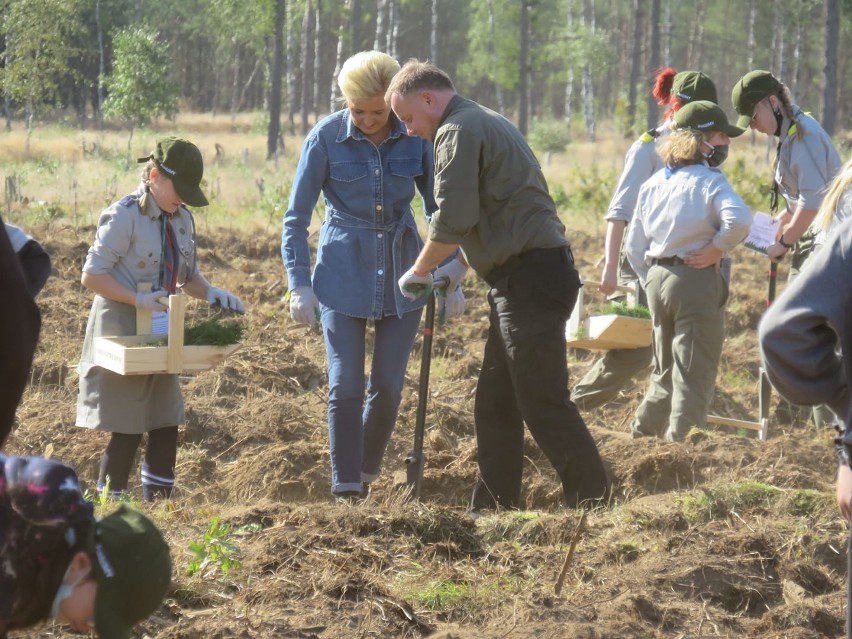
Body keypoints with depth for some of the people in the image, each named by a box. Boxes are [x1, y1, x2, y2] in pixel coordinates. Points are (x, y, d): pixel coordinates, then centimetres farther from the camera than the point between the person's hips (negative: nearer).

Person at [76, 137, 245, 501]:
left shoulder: (181, 219, 6)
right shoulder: (125, 216, -15)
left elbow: (187, 276, 16)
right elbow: (92, 276, -16)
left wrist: (211, 294, -5)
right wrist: (137, 299, -26)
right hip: (123, 334, -7)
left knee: (166, 427, 8)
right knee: (127, 431, -4)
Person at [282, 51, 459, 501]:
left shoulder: (415, 137, -5)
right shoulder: (326, 138, -10)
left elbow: (438, 209, 6)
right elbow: (296, 216, -3)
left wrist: (451, 278, 2)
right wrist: (299, 283, -9)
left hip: (401, 274, 2)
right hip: (343, 274, -2)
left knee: (388, 387, 5)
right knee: (346, 385, -6)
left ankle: (366, 473, 27)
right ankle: (346, 492, 0)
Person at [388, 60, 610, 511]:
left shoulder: (458, 131, -10)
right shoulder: (485, 121, 22)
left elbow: (453, 219, -18)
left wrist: (420, 271, -3)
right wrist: (457, 263, 22)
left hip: (530, 278, -11)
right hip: (526, 277, 11)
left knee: (543, 404, -10)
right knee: (495, 402, 14)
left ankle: (594, 504, -9)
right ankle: (493, 508, 18)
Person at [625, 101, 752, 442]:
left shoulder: (653, 183, 11)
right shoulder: (709, 181, -11)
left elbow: (634, 246, 13)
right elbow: (739, 220, -30)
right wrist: (716, 249, -15)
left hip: (657, 277, 7)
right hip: (696, 280, -7)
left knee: (665, 370, 21)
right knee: (694, 375, 0)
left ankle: (641, 437, 25)